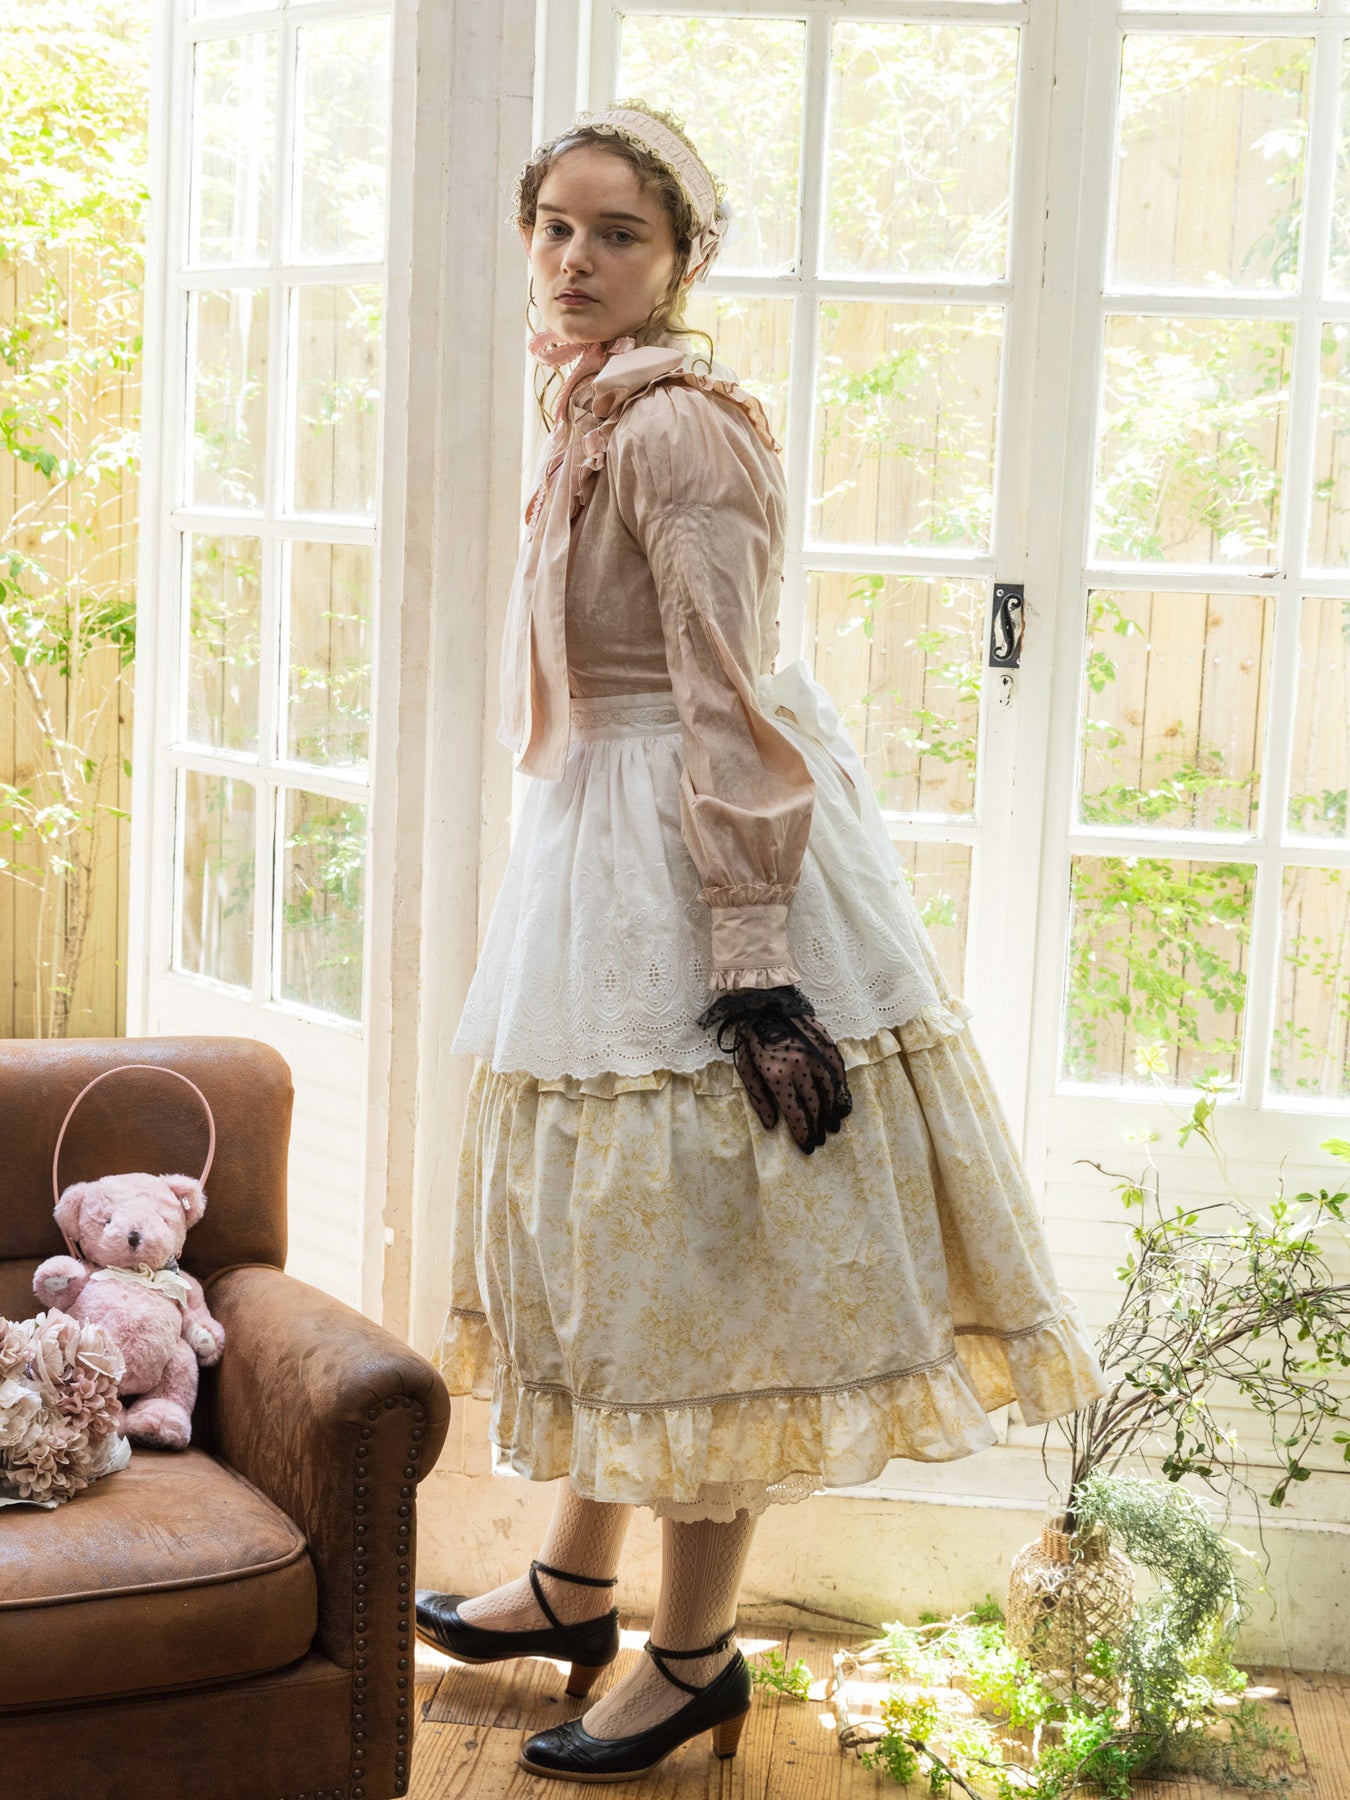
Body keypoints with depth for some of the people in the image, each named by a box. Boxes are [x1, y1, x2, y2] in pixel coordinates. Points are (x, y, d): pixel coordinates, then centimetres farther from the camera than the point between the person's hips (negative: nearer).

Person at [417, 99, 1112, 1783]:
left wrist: (753, 968, -24)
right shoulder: (596, 410, 13)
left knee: (695, 1250, 0)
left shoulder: (675, 424, -17)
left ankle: (693, 1657, 14)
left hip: (696, 865, -10)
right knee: (607, 1223, 18)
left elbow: (728, 709, -22)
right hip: (603, 853, 10)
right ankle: (574, 1585, 34)